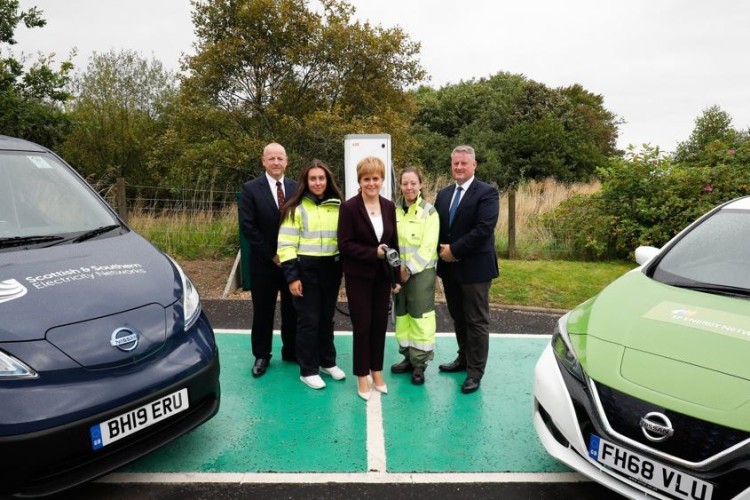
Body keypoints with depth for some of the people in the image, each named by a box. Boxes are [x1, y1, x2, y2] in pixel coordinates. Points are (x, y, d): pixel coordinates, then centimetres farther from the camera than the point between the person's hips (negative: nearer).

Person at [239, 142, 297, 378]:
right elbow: (247, 226, -10)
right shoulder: (251, 188, -5)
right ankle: (261, 356, 27)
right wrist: (271, 255, -12)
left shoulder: (296, 188, 3)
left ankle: (291, 351, 30)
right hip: (264, 262, -2)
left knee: (292, 309, 12)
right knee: (263, 312, 10)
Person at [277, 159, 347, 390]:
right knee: (308, 320, 3)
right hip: (306, 270, -4)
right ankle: (308, 370, 16)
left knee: (327, 318, 15)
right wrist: (292, 276, -14)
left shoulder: (337, 206, 7)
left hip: (331, 269, 4)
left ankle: (328, 362, 31)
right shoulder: (296, 207, -5)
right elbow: (286, 244, -8)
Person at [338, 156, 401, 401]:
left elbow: (394, 243, 8)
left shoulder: (389, 207, 4)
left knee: (380, 325, 11)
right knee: (362, 326, 2)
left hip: (383, 276, 4)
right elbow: (344, 244, -13)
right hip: (359, 276, -4)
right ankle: (362, 376, 19)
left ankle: (376, 371, 29)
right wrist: (373, 252, -22)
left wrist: (396, 277, 7)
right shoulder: (349, 207, -10)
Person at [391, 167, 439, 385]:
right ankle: (408, 357, 26)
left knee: (420, 316, -1)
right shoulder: (394, 209, 6)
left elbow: (428, 246, -12)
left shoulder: (429, 211, -6)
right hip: (399, 271, 5)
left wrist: (410, 269, -16)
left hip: (421, 271, -4)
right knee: (402, 315, 12)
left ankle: (419, 364, 10)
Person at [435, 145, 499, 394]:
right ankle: (464, 358, 36)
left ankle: (475, 372, 15)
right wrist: (441, 251, -7)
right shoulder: (443, 194, 12)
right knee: (458, 318, 19)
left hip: (475, 267, -6)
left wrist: (454, 250, -18)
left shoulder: (487, 193, -8)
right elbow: (436, 226, 12)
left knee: (476, 321, 3)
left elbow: (484, 229, -19)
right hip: (449, 267, 7)